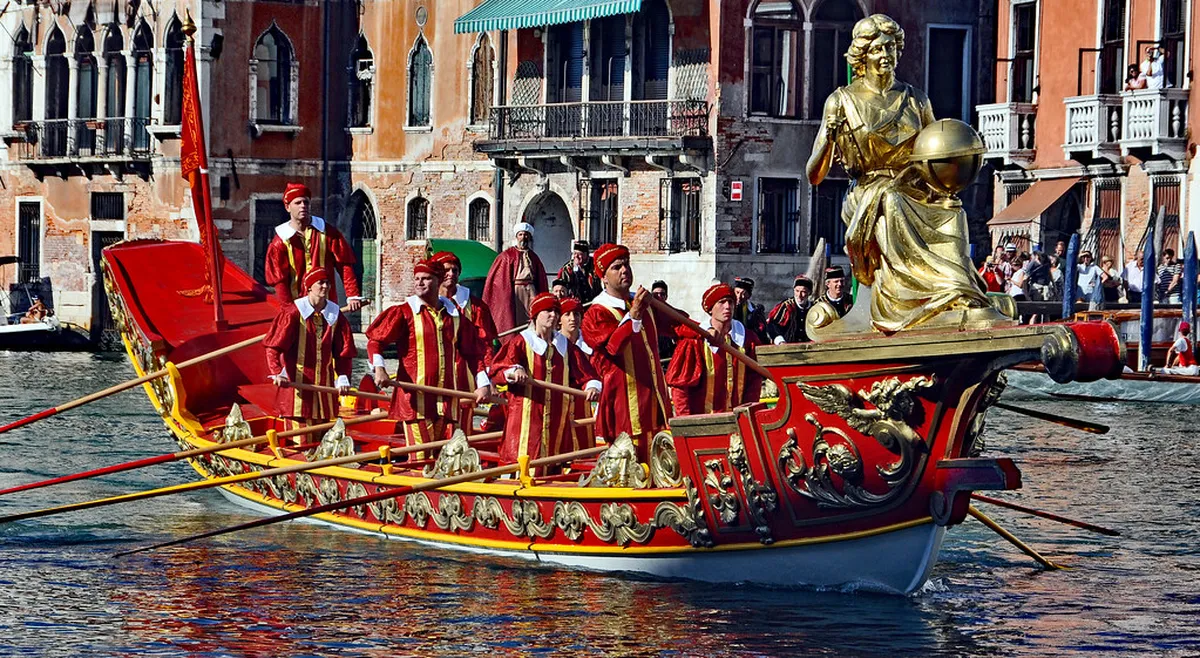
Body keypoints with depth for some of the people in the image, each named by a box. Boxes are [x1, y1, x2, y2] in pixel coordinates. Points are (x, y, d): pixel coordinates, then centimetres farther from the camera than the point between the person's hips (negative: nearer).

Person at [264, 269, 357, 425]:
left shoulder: (335, 315, 4)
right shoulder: (294, 312, -8)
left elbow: (344, 351, 8)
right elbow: (273, 346, -11)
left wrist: (343, 379, -4)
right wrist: (277, 373, -23)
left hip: (324, 382, 4)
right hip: (296, 381, -4)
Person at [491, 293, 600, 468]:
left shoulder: (565, 345, 16)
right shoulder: (520, 342, 3)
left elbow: (584, 372, 9)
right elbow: (496, 370, -6)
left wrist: (591, 386, -12)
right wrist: (514, 371, -27)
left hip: (558, 418, 5)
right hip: (527, 418, -5)